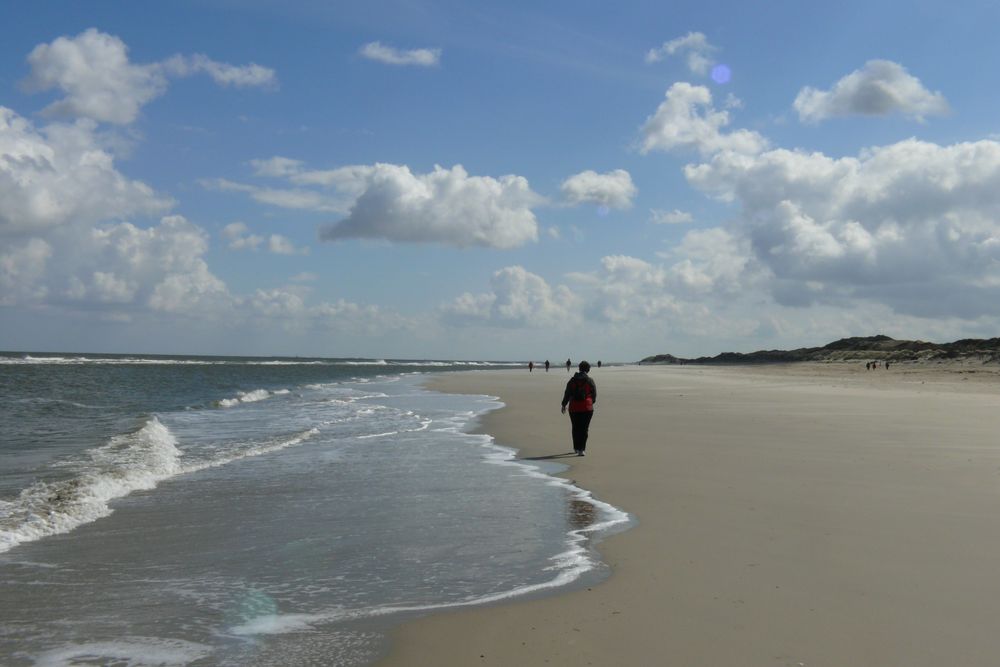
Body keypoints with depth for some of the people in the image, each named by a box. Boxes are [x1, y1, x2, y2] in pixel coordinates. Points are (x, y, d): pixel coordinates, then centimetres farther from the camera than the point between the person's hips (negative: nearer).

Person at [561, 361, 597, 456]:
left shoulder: (572, 380, 2)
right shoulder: (590, 381, -2)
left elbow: (567, 394, 2)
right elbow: (594, 395, 4)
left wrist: (564, 405, 12)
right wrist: (591, 402, 24)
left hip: (574, 408, 2)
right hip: (587, 408, -2)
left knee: (575, 428, 15)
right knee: (584, 429, 0)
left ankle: (576, 448, 24)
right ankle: (581, 449, -10)